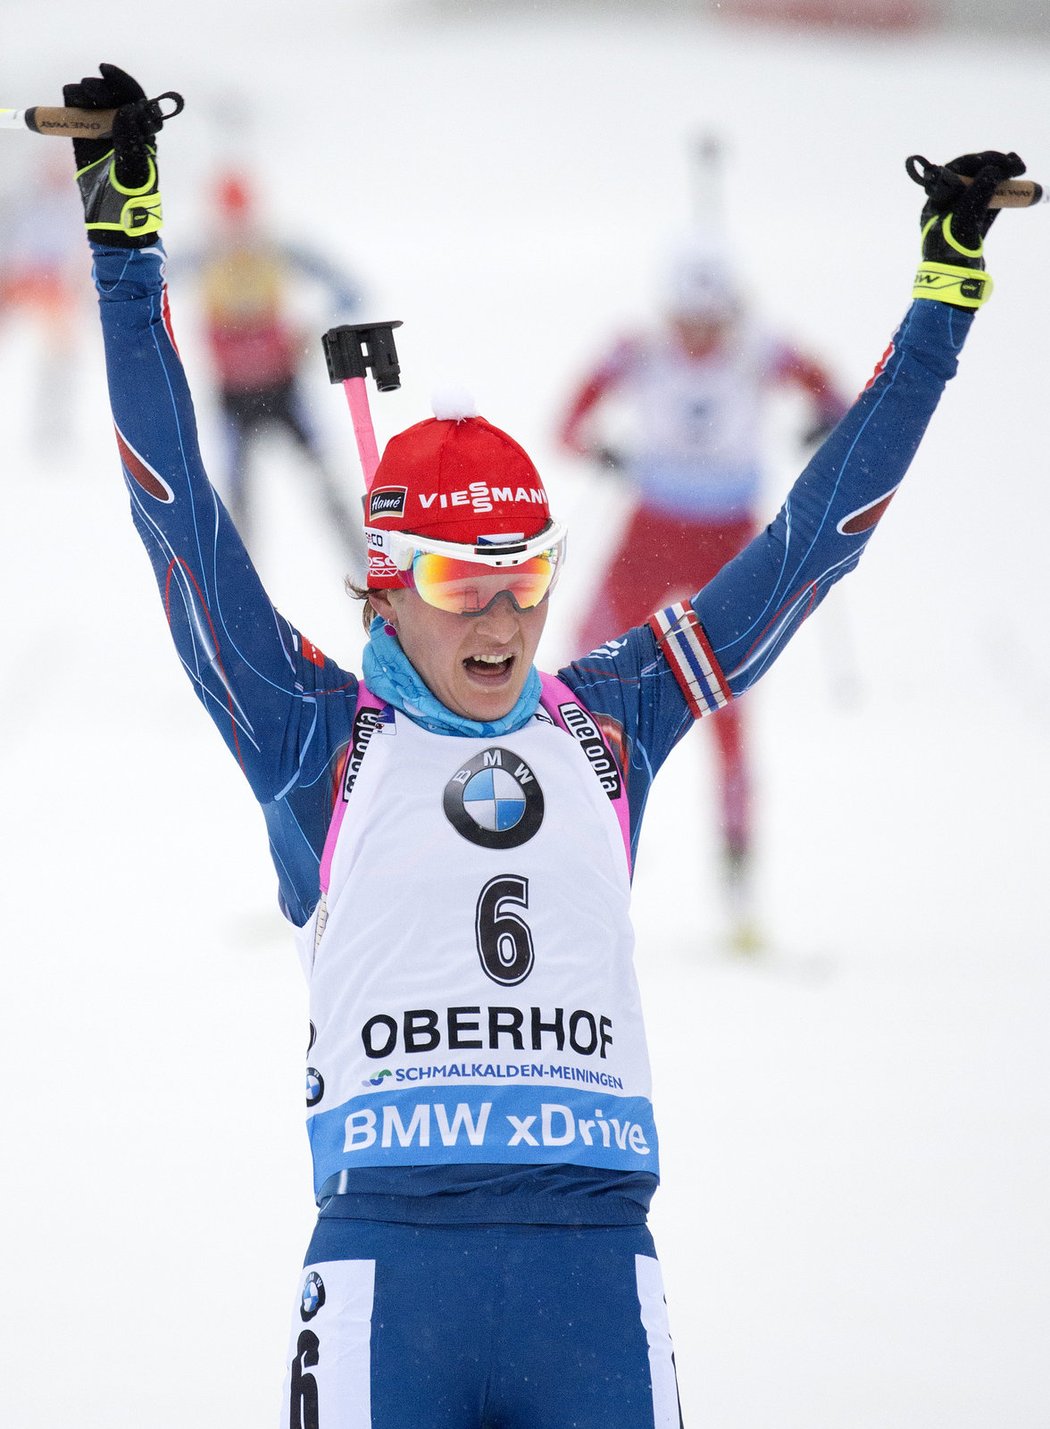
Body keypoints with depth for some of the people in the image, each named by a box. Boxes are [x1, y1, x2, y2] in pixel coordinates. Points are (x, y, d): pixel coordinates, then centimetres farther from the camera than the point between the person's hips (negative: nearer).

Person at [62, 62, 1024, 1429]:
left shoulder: (606, 723, 16)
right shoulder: (320, 738, 9)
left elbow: (808, 543, 22)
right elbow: (181, 516, 5)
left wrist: (944, 302, 23)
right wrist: (126, 241, 1)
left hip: (596, 1264, 3)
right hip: (391, 1252, -3)